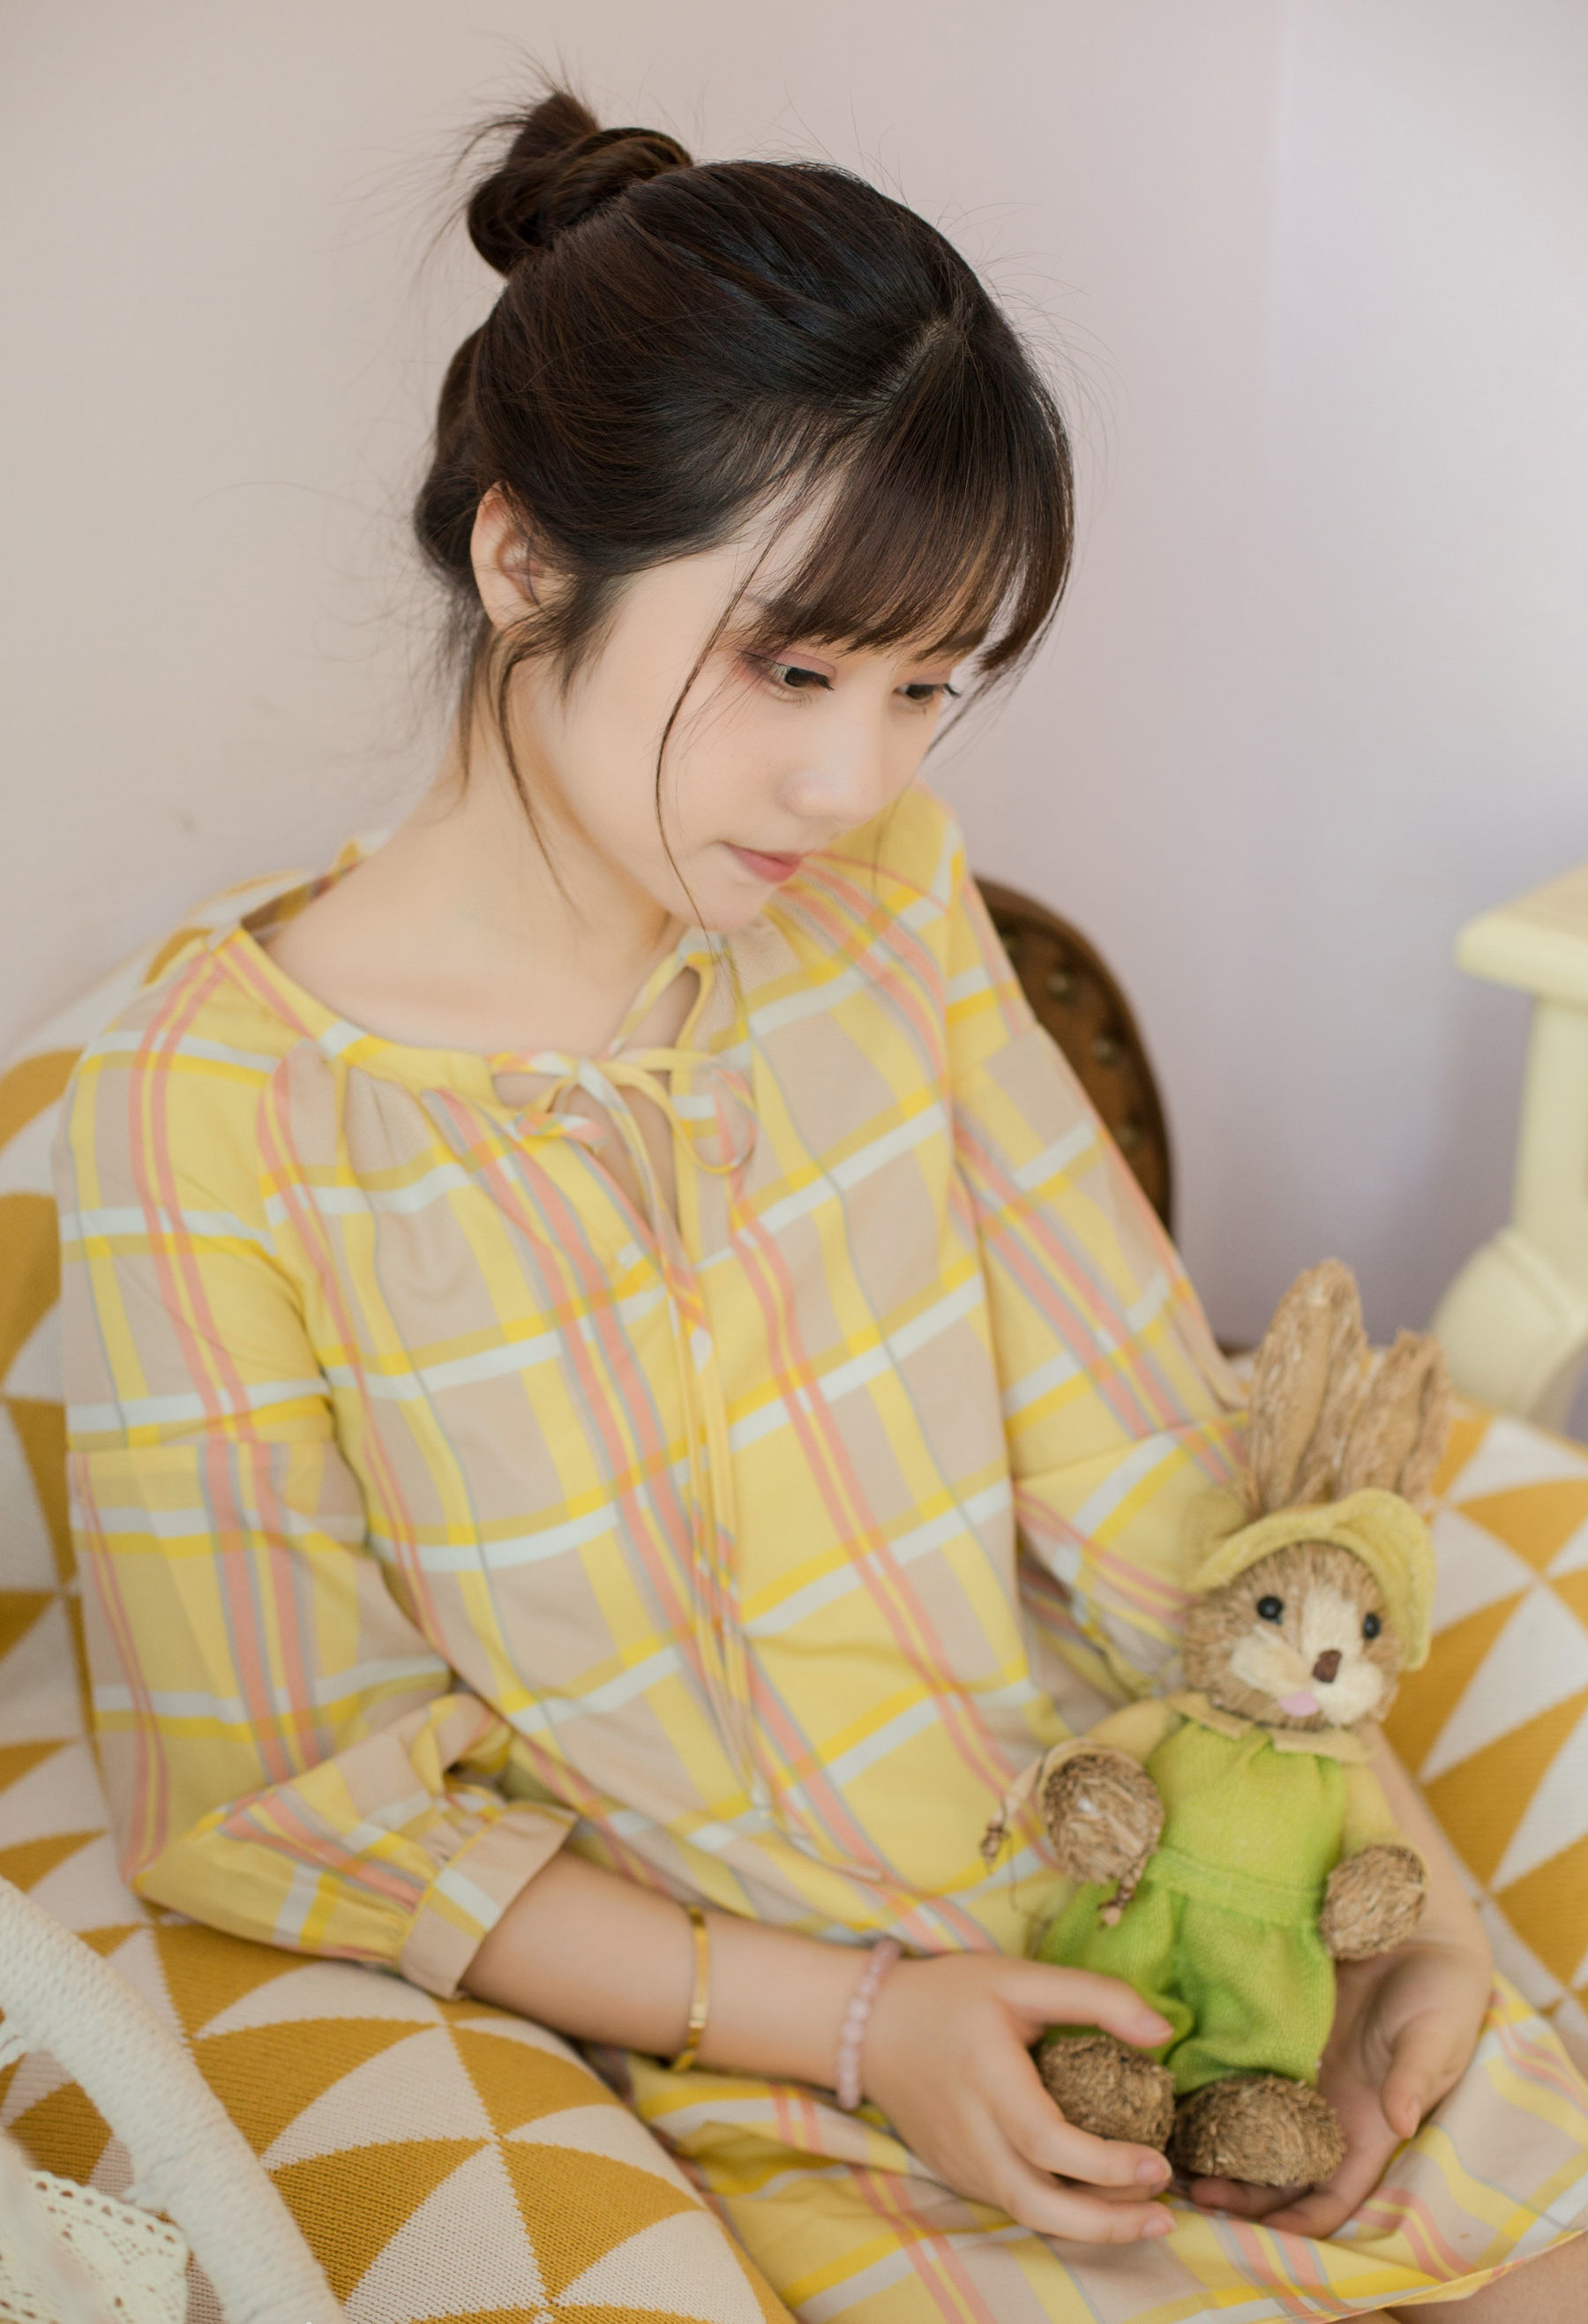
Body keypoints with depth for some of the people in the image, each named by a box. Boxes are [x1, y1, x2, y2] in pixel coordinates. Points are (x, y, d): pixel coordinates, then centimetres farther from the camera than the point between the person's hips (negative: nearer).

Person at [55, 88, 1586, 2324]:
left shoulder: (885, 892, -4)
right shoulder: (225, 1107, -18)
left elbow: (1145, 1447, -1)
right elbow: (292, 1800, -11)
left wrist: (1404, 1895, -10)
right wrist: (852, 2023, -17)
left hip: (1167, 1870, 4)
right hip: (785, 2064, -4)